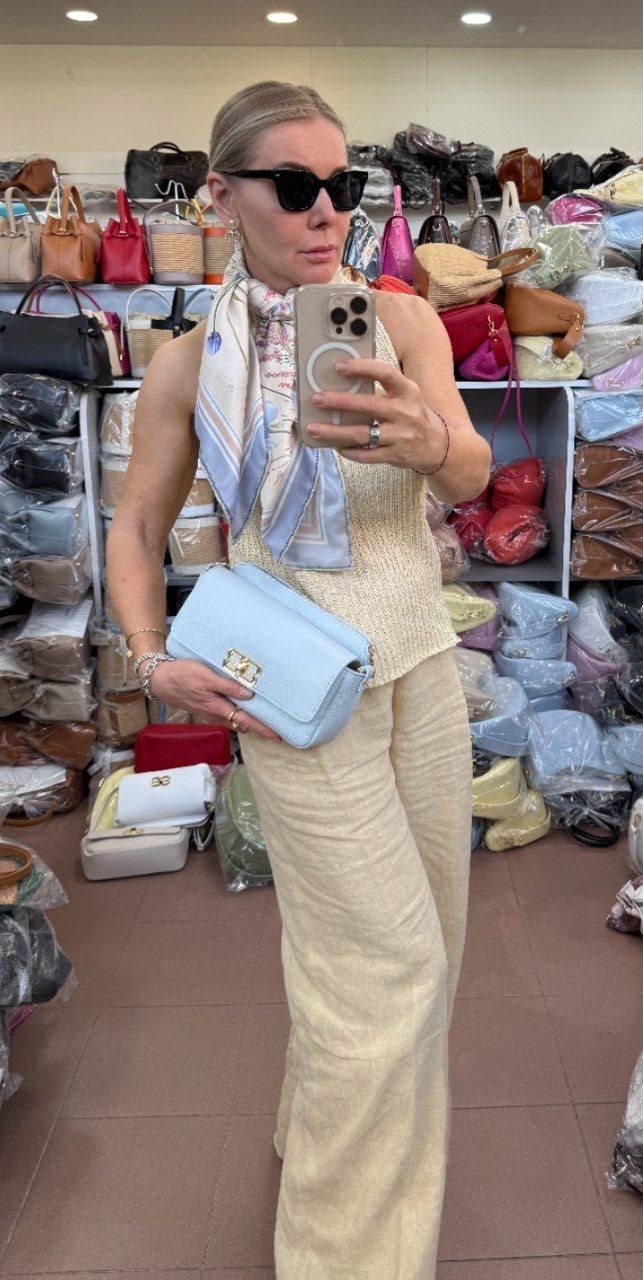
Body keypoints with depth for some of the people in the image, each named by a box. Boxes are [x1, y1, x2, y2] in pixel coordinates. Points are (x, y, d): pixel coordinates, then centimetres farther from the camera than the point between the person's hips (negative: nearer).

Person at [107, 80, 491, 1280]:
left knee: (416, 932, 16)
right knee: (389, 956, -2)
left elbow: (472, 470, -16)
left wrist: (431, 445, -39)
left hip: (420, 657, 4)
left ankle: (324, 1121, 45)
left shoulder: (401, 318, -2)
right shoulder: (190, 363, -4)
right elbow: (137, 527, 4)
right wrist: (155, 658, -11)